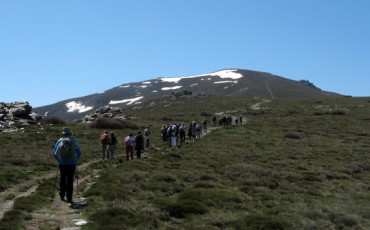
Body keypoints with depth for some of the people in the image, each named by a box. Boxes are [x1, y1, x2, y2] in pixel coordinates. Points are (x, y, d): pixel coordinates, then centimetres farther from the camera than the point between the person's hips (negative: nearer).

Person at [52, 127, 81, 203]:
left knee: (63, 179, 18)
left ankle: (62, 195, 23)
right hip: (72, 164, -1)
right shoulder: (74, 141, -1)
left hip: (62, 164, 1)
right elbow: (79, 153, 1)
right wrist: (75, 160, 12)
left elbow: (54, 153, 2)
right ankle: (69, 198, 3)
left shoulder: (59, 141, 1)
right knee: (70, 180, 4)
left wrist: (59, 160, 14)